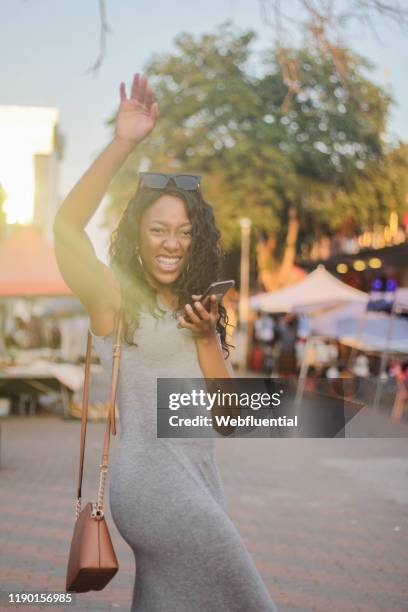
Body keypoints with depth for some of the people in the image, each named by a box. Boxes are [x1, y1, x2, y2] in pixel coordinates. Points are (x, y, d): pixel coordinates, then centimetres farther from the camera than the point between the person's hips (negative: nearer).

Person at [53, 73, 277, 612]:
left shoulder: (195, 309, 15)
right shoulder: (116, 299, -3)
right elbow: (67, 227, -22)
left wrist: (206, 336, -7)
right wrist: (123, 144, -24)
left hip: (200, 475, 7)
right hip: (152, 479, -7)